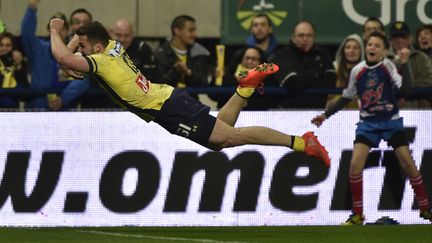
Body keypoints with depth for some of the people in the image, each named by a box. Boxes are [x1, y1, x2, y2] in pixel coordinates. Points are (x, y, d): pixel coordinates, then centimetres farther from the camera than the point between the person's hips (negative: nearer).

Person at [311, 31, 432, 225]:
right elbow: (347, 97, 13)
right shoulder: (357, 71, -2)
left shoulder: (388, 66, -9)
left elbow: (405, 89, -23)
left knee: (408, 163, -7)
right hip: (368, 123, 2)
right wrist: (326, 115, 10)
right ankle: (357, 215, -3)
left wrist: (404, 64, -28)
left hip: (391, 122, -2)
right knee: (355, 164, -14)